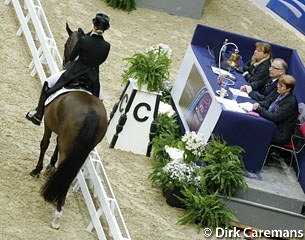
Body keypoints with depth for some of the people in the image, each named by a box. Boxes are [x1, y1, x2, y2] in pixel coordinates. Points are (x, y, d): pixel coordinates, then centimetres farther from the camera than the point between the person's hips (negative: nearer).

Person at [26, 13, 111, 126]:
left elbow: (72, 57, -7)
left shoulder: (83, 40, -21)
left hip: (74, 74, -2)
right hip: (93, 77, 2)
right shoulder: (106, 46, -13)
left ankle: (38, 115, 17)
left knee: (47, 84, 15)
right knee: (98, 100, 30)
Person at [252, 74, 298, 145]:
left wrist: (259, 109, -19)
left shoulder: (290, 102, -24)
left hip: (280, 135, -9)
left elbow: (274, 117, -27)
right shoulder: (282, 95, 3)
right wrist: (259, 104, -3)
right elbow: (269, 102, 18)